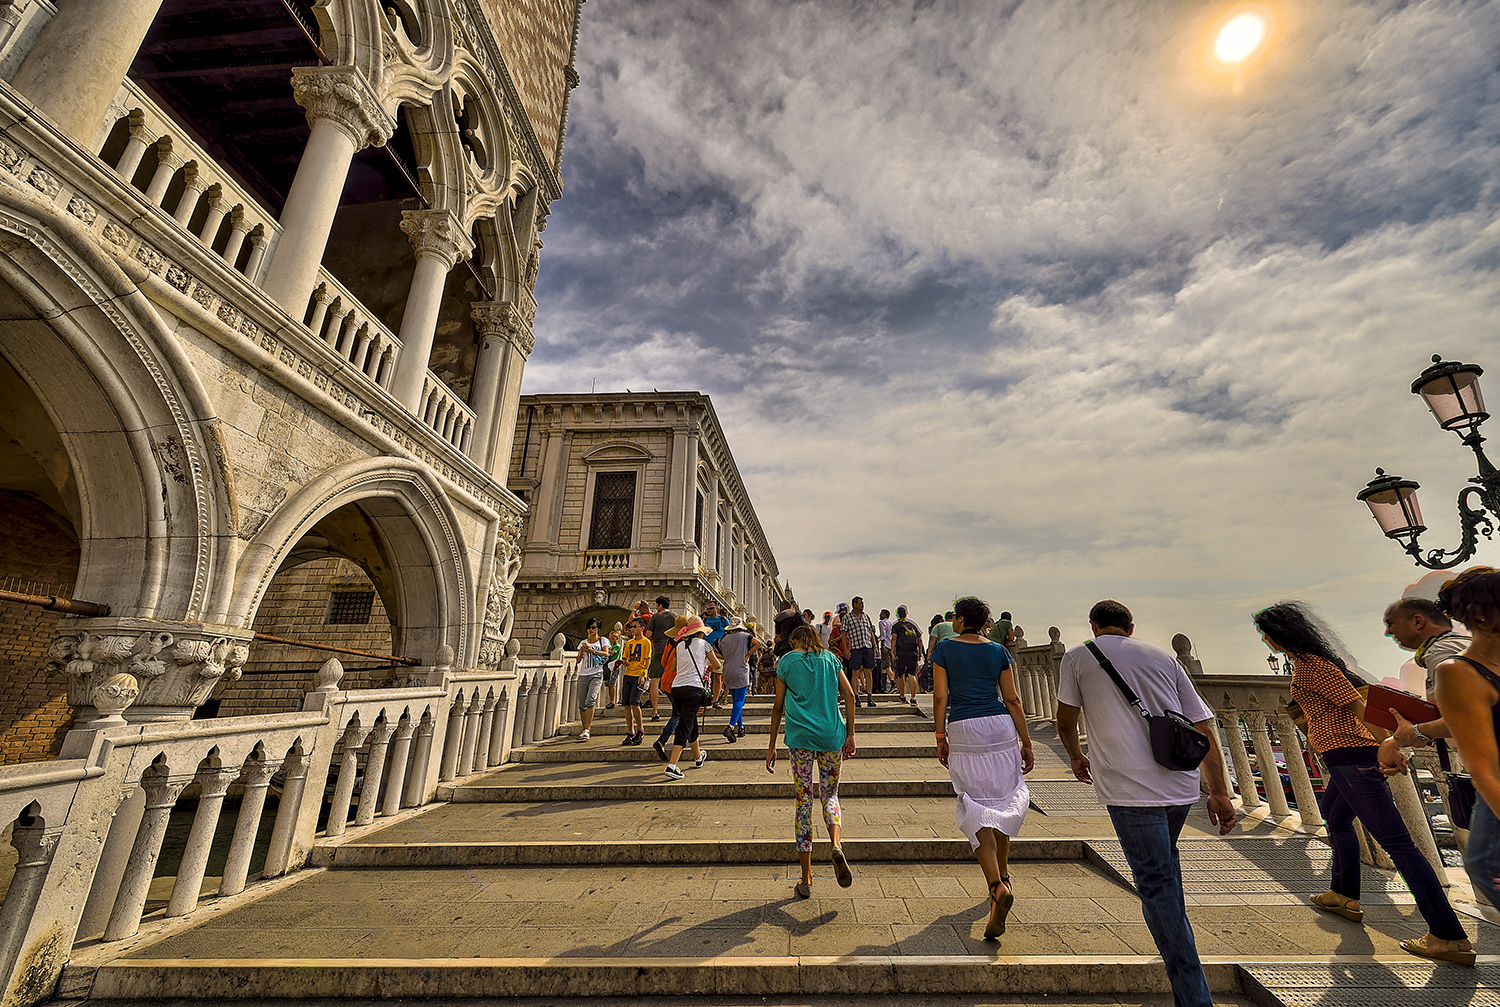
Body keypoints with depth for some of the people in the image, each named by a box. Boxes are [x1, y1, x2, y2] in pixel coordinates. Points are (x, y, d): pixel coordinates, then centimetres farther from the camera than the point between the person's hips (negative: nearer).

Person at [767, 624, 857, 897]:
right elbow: (849, 695, 4)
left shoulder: (787, 661, 5)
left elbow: (778, 706, 4)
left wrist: (772, 746, 9)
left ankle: (806, 879, 12)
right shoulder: (830, 658, 11)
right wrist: (850, 735, 7)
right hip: (831, 735, 2)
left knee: (803, 802, 7)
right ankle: (837, 845, -10)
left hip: (800, 736, -2)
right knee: (829, 794, 17)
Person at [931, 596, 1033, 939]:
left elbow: (940, 697, -4)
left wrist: (941, 738, 3)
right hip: (1000, 727, 3)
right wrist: (1026, 742, 10)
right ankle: (1003, 875, 32)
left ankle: (998, 885, -11)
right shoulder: (998, 651, 6)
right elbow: (1012, 700, 5)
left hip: (963, 730, -3)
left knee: (976, 808, 3)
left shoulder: (944, 649, 0)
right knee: (1002, 801, 19)